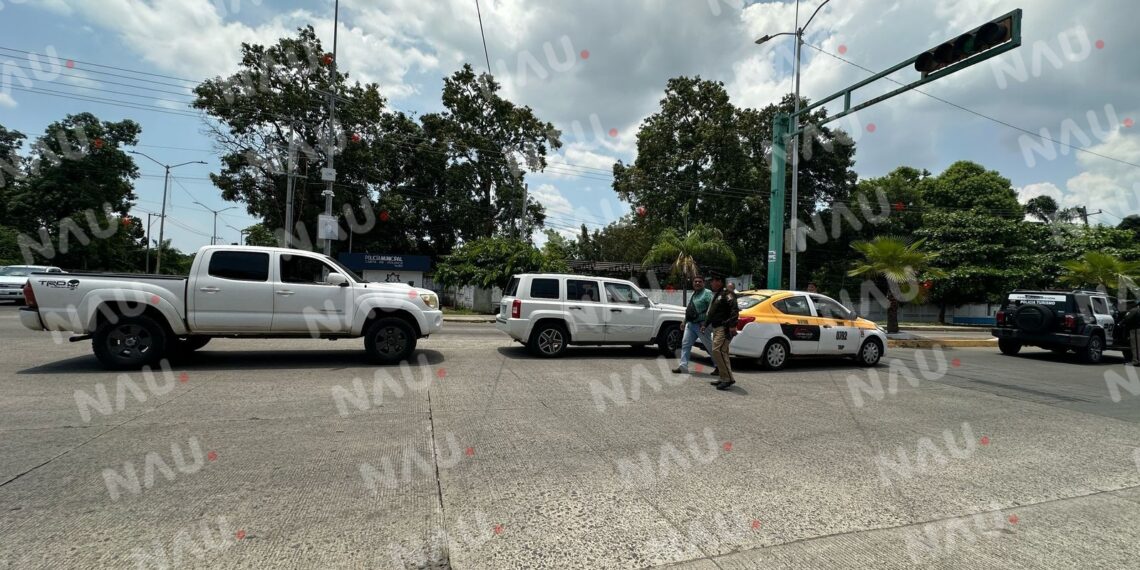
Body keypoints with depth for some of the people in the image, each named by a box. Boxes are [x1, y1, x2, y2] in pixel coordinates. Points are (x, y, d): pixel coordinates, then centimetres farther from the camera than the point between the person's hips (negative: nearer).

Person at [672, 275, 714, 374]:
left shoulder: (707, 294, -10)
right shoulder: (693, 294, 17)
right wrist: (684, 321, 21)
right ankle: (683, 366, 6)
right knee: (685, 344, 3)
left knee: (710, 347, 2)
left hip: (701, 325, -8)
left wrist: (705, 324, -26)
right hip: (691, 324, 8)